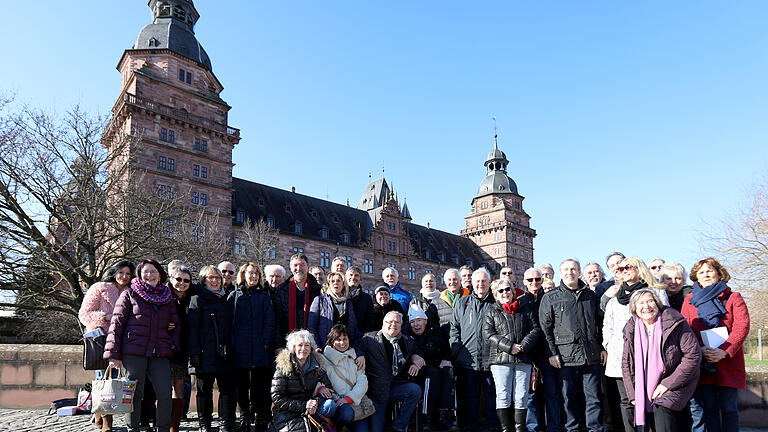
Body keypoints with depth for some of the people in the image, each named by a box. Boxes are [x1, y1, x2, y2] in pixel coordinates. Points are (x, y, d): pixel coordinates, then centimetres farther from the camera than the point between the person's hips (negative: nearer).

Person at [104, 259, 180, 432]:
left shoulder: (167, 297, 16)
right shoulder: (129, 294, 6)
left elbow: (176, 324, 23)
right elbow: (117, 323, 2)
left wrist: (174, 343, 6)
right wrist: (114, 354, -5)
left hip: (160, 354, 3)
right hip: (133, 352, -2)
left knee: (165, 395, -4)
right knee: (134, 394, 2)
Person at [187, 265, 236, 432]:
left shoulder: (225, 299, 16)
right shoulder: (197, 299, 1)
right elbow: (192, 328, -5)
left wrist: (231, 348, 13)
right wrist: (194, 353, -13)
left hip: (225, 354, 4)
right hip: (205, 354, -4)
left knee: (228, 389, 1)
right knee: (204, 390, 6)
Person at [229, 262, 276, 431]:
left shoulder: (264, 296, 11)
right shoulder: (234, 296, 11)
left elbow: (269, 321, 4)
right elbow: (229, 322, 6)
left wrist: (266, 342, -7)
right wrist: (231, 344, -4)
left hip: (260, 349, -1)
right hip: (240, 350, 1)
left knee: (260, 385, -2)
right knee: (242, 386, 6)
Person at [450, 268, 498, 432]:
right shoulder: (462, 303, 13)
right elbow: (454, 327, 13)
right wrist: (456, 349, 2)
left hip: (490, 358, -1)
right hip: (468, 360, 1)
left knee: (492, 394, 4)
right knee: (469, 395, 7)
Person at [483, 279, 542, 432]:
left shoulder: (526, 309, 14)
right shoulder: (491, 313, 9)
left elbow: (536, 329, 7)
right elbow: (488, 335, -1)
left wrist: (523, 346, -9)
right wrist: (509, 346, -12)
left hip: (523, 360, 1)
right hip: (500, 359, -1)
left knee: (521, 396, 2)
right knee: (503, 395, -1)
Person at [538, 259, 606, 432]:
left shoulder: (591, 296, 14)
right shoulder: (550, 298, 3)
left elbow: (600, 323, 19)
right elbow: (545, 327, 1)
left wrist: (602, 347, 11)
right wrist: (552, 353, -5)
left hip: (591, 356, 2)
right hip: (566, 357, -2)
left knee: (593, 397, 6)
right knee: (570, 397, 5)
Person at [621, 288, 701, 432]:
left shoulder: (674, 323, -12)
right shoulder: (631, 331, 2)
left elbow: (693, 356, -14)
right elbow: (627, 363, 9)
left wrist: (667, 384, -16)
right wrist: (633, 394, 0)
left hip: (675, 387, -4)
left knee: (662, 411, -25)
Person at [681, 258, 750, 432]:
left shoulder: (733, 298, 6)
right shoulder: (689, 299, 11)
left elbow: (742, 327, -6)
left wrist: (724, 351, -18)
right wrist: (698, 349, -15)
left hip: (728, 363, -1)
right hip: (702, 363, 1)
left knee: (728, 408, 1)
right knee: (709, 408, 4)